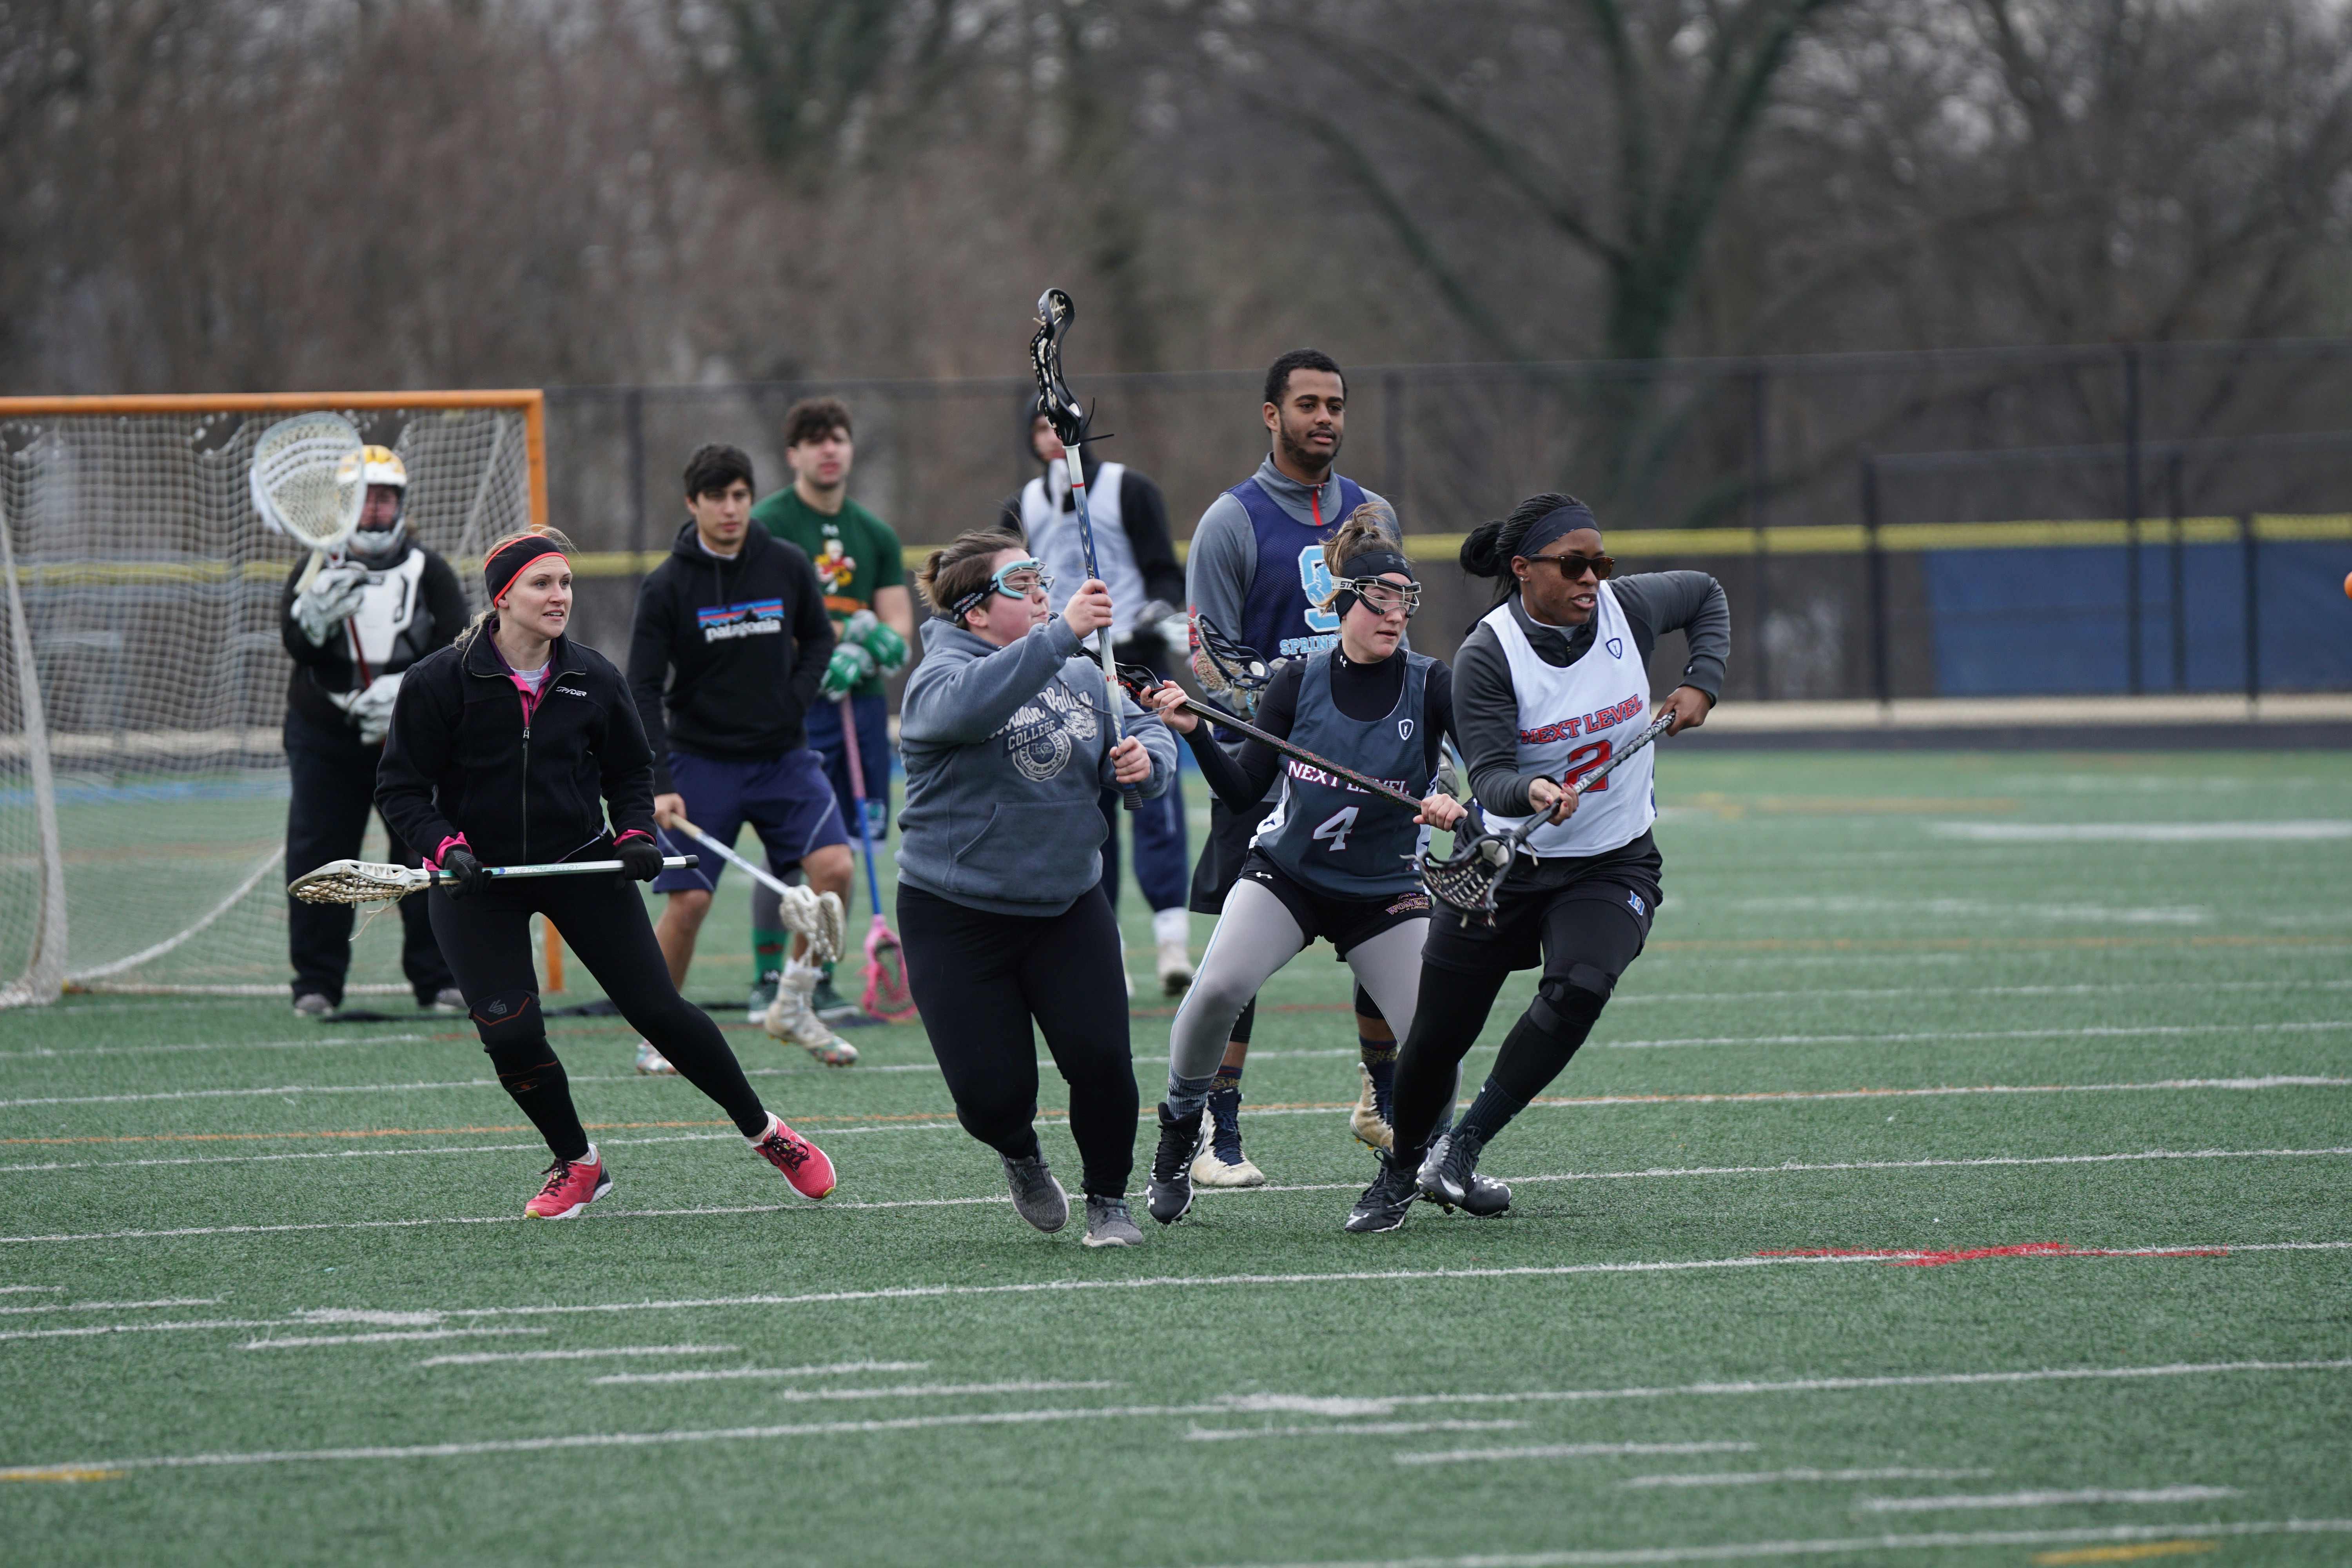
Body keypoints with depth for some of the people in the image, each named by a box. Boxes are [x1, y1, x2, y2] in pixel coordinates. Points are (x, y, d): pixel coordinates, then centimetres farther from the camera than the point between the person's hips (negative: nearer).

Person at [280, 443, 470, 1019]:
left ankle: (439, 980, 6)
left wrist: (407, 690, -20)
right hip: (326, 739, 0)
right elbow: (296, 643, -12)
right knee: (317, 860, -1)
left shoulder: (428, 572, 5)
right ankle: (317, 984, 7)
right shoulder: (317, 571, 4)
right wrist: (316, 613, -34)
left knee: (429, 858, -3)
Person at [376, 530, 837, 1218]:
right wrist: (446, 845, -23)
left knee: (658, 1009, -1)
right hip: (478, 879, -1)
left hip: (583, 864, 1)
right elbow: (400, 789, -7)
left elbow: (630, 770, 12)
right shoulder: (438, 683, -11)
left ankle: (764, 1132, 17)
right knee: (509, 1033, -12)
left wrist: (635, 833, -5)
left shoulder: (595, 679, -2)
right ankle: (577, 1164, 12)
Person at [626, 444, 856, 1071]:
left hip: (783, 754, 2)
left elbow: (818, 638, 17)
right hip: (702, 760, -2)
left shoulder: (788, 566, 0)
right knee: (688, 900, -7)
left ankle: (793, 1006, 2)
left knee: (834, 865, -15)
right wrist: (658, 784, -17)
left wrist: (796, 700, -2)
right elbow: (644, 690, -8)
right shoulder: (667, 587, -8)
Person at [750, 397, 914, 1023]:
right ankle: (767, 983, -3)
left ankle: (820, 981, 12)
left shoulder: (875, 535, 15)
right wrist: (840, 633, -17)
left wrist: (862, 652, -10)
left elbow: (899, 627, 10)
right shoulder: (766, 525, -3)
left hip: (859, 703, 5)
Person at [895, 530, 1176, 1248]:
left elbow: (1145, 732, 9)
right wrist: (1060, 634, -42)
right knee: (993, 1094, -5)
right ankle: (1021, 1156, 32)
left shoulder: (1080, 674, 6)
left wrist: (1145, 759, -16)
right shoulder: (939, 675, -12)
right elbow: (969, 705, -35)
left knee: (1100, 1060, -12)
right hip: (957, 917, -4)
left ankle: (1108, 1200, 12)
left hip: (1067, 910, 4)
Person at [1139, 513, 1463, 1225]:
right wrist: (1195, 734, -17)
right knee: (1219, 987, -26)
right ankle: (1180, 1132, -3)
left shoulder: (1431, 687, -10)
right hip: (1286, 873, 0)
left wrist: (1459, 805, -37)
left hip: (1384, 891, 0)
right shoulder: (1298, 682, -5)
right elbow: (1244, 791, -3)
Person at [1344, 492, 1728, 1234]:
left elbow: (1706, 595, 15)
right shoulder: (1486, 657, -18)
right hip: (1508, 861, -2)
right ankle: (1397, 1176, 29)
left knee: (1580, 986, -27)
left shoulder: (1627, 608, -7)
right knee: (1438, 1034, 1)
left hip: (1616, 863, 2)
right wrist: (1531, 792, -46)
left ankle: (1463, 1147, -14)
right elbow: (1489, 777, -24)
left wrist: (1701, 684, 2)